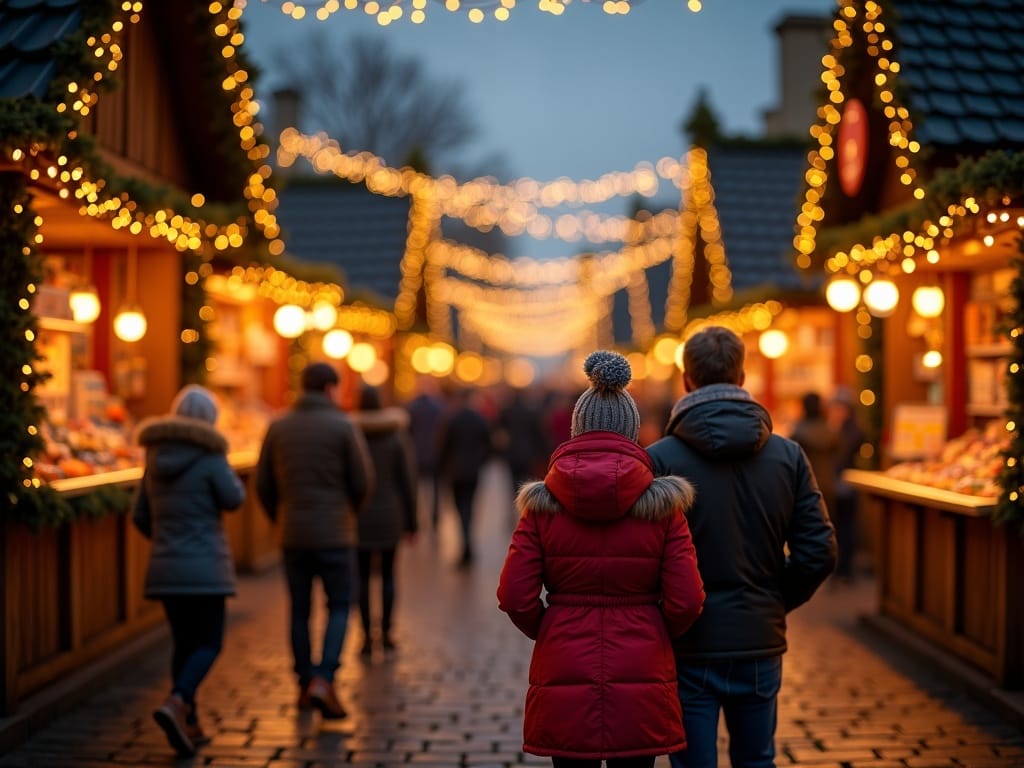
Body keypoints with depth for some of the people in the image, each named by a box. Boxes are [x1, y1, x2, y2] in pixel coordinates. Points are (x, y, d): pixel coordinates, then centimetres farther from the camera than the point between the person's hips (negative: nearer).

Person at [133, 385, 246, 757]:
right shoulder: (208, 457, -11)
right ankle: (175, 705, -21)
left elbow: (140, 516, 11)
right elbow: (233, 498, -5)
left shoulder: (155, 460, 7)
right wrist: (225, 469, 10)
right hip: (204, 568, -6)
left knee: (185, 642, 15)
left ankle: (189, 725, 15)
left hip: (164, 568, 6)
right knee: (209, 644, 1)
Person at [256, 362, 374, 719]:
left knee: (300, 609, 13)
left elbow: (263, 484, 4)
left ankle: (305, 684, 19)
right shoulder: (342, 427, -7)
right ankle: (323, 681, -9)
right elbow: (363, 482, -6)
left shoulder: (278, 427, 3)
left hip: (292, 535, 3)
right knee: (339, 607, 6)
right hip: (334, 534, -3)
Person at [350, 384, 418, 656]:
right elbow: (406, 482, -2)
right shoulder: (396, 438, -3)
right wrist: (411, 521, 6)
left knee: (362, 576, 5)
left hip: (359, 515, -1)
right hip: (390, 514, 1)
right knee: (388, 573, 11)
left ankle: (367, 636, 2)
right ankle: (385, 632, 11)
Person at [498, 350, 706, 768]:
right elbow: (686, 600, -7)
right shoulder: (662, 504, -4)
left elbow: (515, 596, -6)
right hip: (641, 683, 0)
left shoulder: (542, 504, -3)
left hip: (563, 679, 1)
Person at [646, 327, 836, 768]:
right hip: (761, 645, 3)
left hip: (689, 648, -3)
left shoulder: (660, 459, -12)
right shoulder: (788, 456, -1)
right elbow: (818, 552, -3)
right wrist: (777, 602, 12)